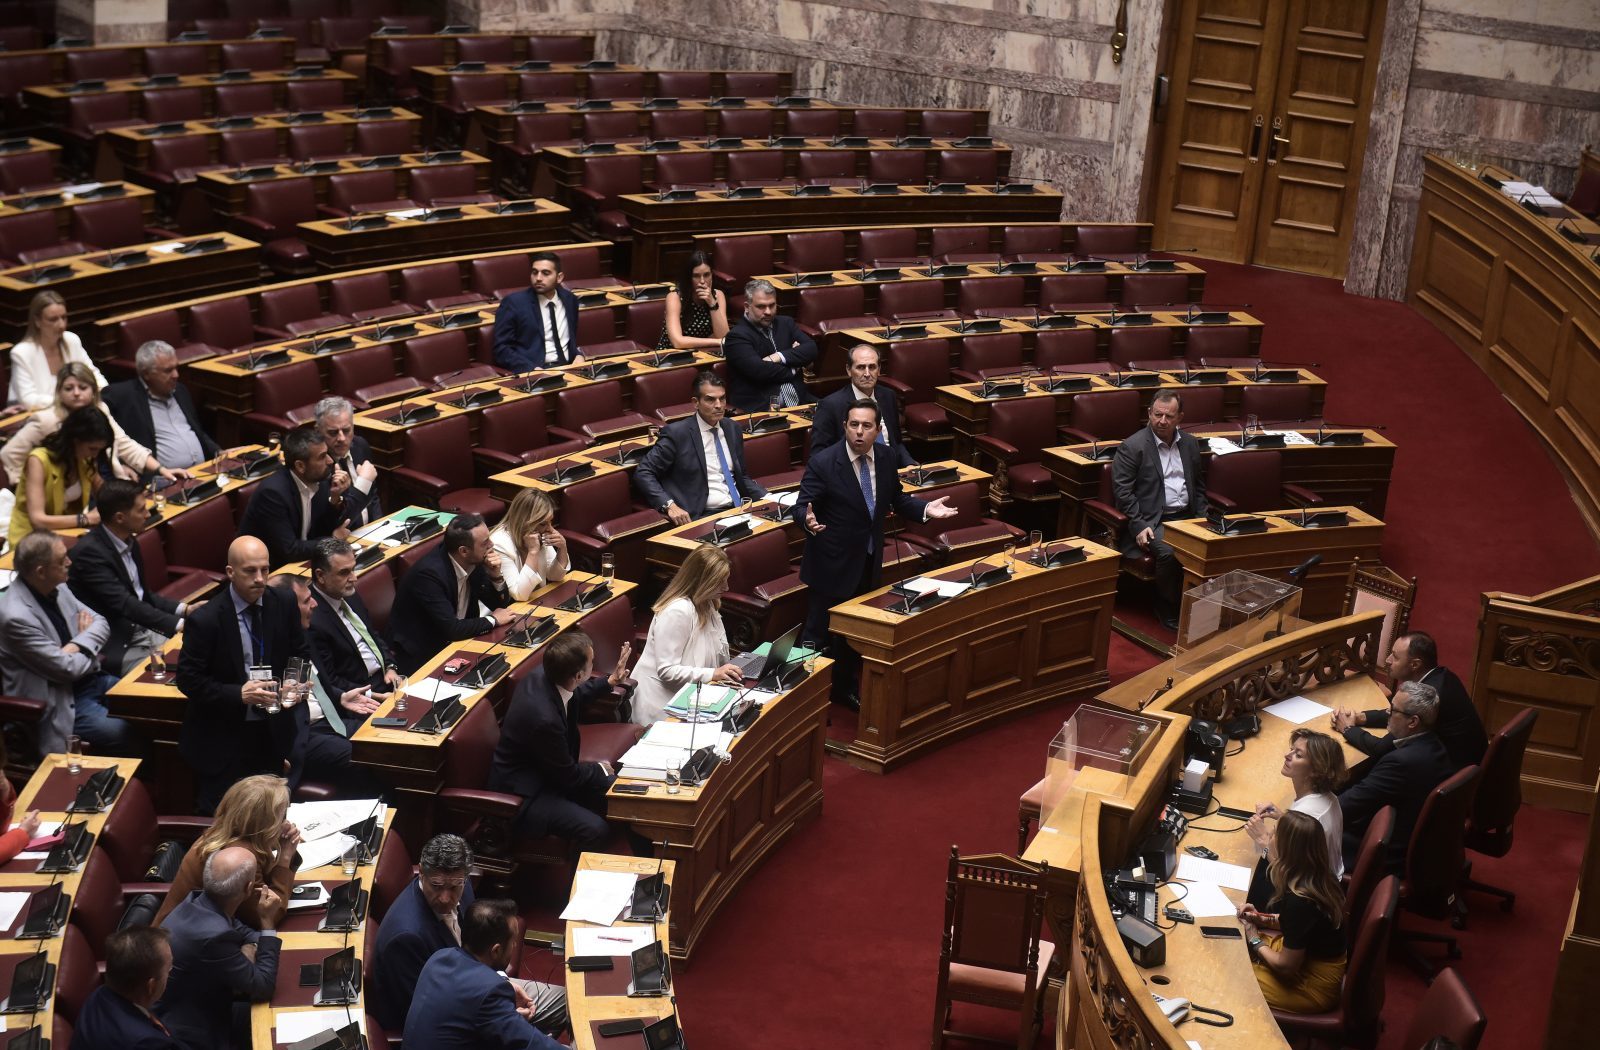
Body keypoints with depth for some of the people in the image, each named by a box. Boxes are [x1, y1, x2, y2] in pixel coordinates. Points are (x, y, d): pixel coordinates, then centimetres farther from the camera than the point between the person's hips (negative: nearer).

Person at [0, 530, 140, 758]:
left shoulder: (57, 588, 0)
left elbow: (100, 624, 5)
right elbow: (67, 669, -21)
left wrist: (77, 646, -15)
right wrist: (91, 649, -1)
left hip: (88, 680, 8)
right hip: (59, 702, -8)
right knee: (132, 737, -21)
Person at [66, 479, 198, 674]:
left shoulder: (129, 541, 7)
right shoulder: (89, 551, -19)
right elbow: (123, 604, -25)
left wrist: (184, 609, 1)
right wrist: (178, 625, -28)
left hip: (140, 629, 8)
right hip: (114, 648, -8)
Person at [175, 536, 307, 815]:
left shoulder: (283, 606, -4)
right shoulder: (205, 620, -18)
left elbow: (301, 654, 9)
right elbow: (188, 680, -15)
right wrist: (238, 694, -26)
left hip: (273, 732, 4)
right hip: (222, 739, -4)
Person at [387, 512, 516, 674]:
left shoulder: (474, 562, -7)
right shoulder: (429, 573, -27)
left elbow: (500, 603, 5)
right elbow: (451, 629, -29)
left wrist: (496, 575, -14)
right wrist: (493, 620, -16)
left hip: (454, 640, 7)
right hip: (422, 655, -7)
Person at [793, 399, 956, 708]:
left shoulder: (885, 457, -3)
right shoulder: (823, 463, -21)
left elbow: (896, 499, 9)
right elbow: (801, 507, -19)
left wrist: (926, 509, -8)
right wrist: (808, 519, -42)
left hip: (868, 562, 6)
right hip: (832, 564, -6)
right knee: (819, 635, 4)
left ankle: (844, 688, 40)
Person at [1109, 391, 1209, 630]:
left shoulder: (1190, 444, 16)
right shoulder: (1132, 447, -3)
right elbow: (1122, 491, -7)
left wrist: (1203, 519, 8)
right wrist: (1140, 525, -16)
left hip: (1187, 518, 5)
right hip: (1152, 521, -5)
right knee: (1168, 554, -34)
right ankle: (1168, 611, -10)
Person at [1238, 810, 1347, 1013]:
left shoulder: (1299, 901, -33)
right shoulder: (1320, 879, -7)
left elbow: (1286, 966, -22)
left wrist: (1255, 941, -7)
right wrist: (1264, 919, 4)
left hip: (1315, 988, -8)